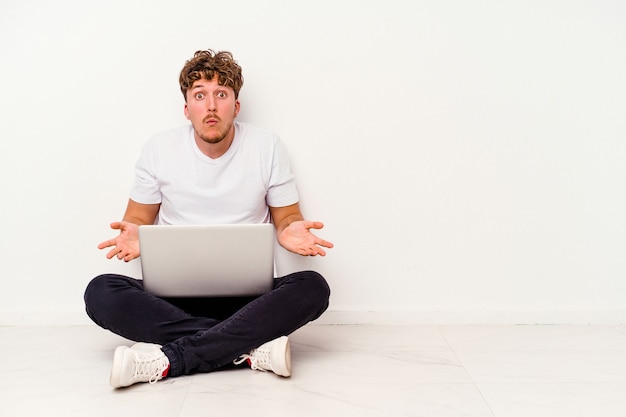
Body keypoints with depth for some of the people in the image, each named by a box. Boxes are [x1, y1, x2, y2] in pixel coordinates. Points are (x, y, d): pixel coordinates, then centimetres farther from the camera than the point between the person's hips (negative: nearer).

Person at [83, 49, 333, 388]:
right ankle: (253, 348, -32)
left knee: (313, 287, -30)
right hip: (173, 292, 1)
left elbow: (286, 216, 9)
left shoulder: (267, 147, 2)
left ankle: (169, 360, -32)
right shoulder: (159, 149, 3)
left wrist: (291, 231, -17)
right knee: (100, 293, -28)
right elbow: (139, 217, 11)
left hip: (248, 294, 0)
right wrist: (134, 236, -15)